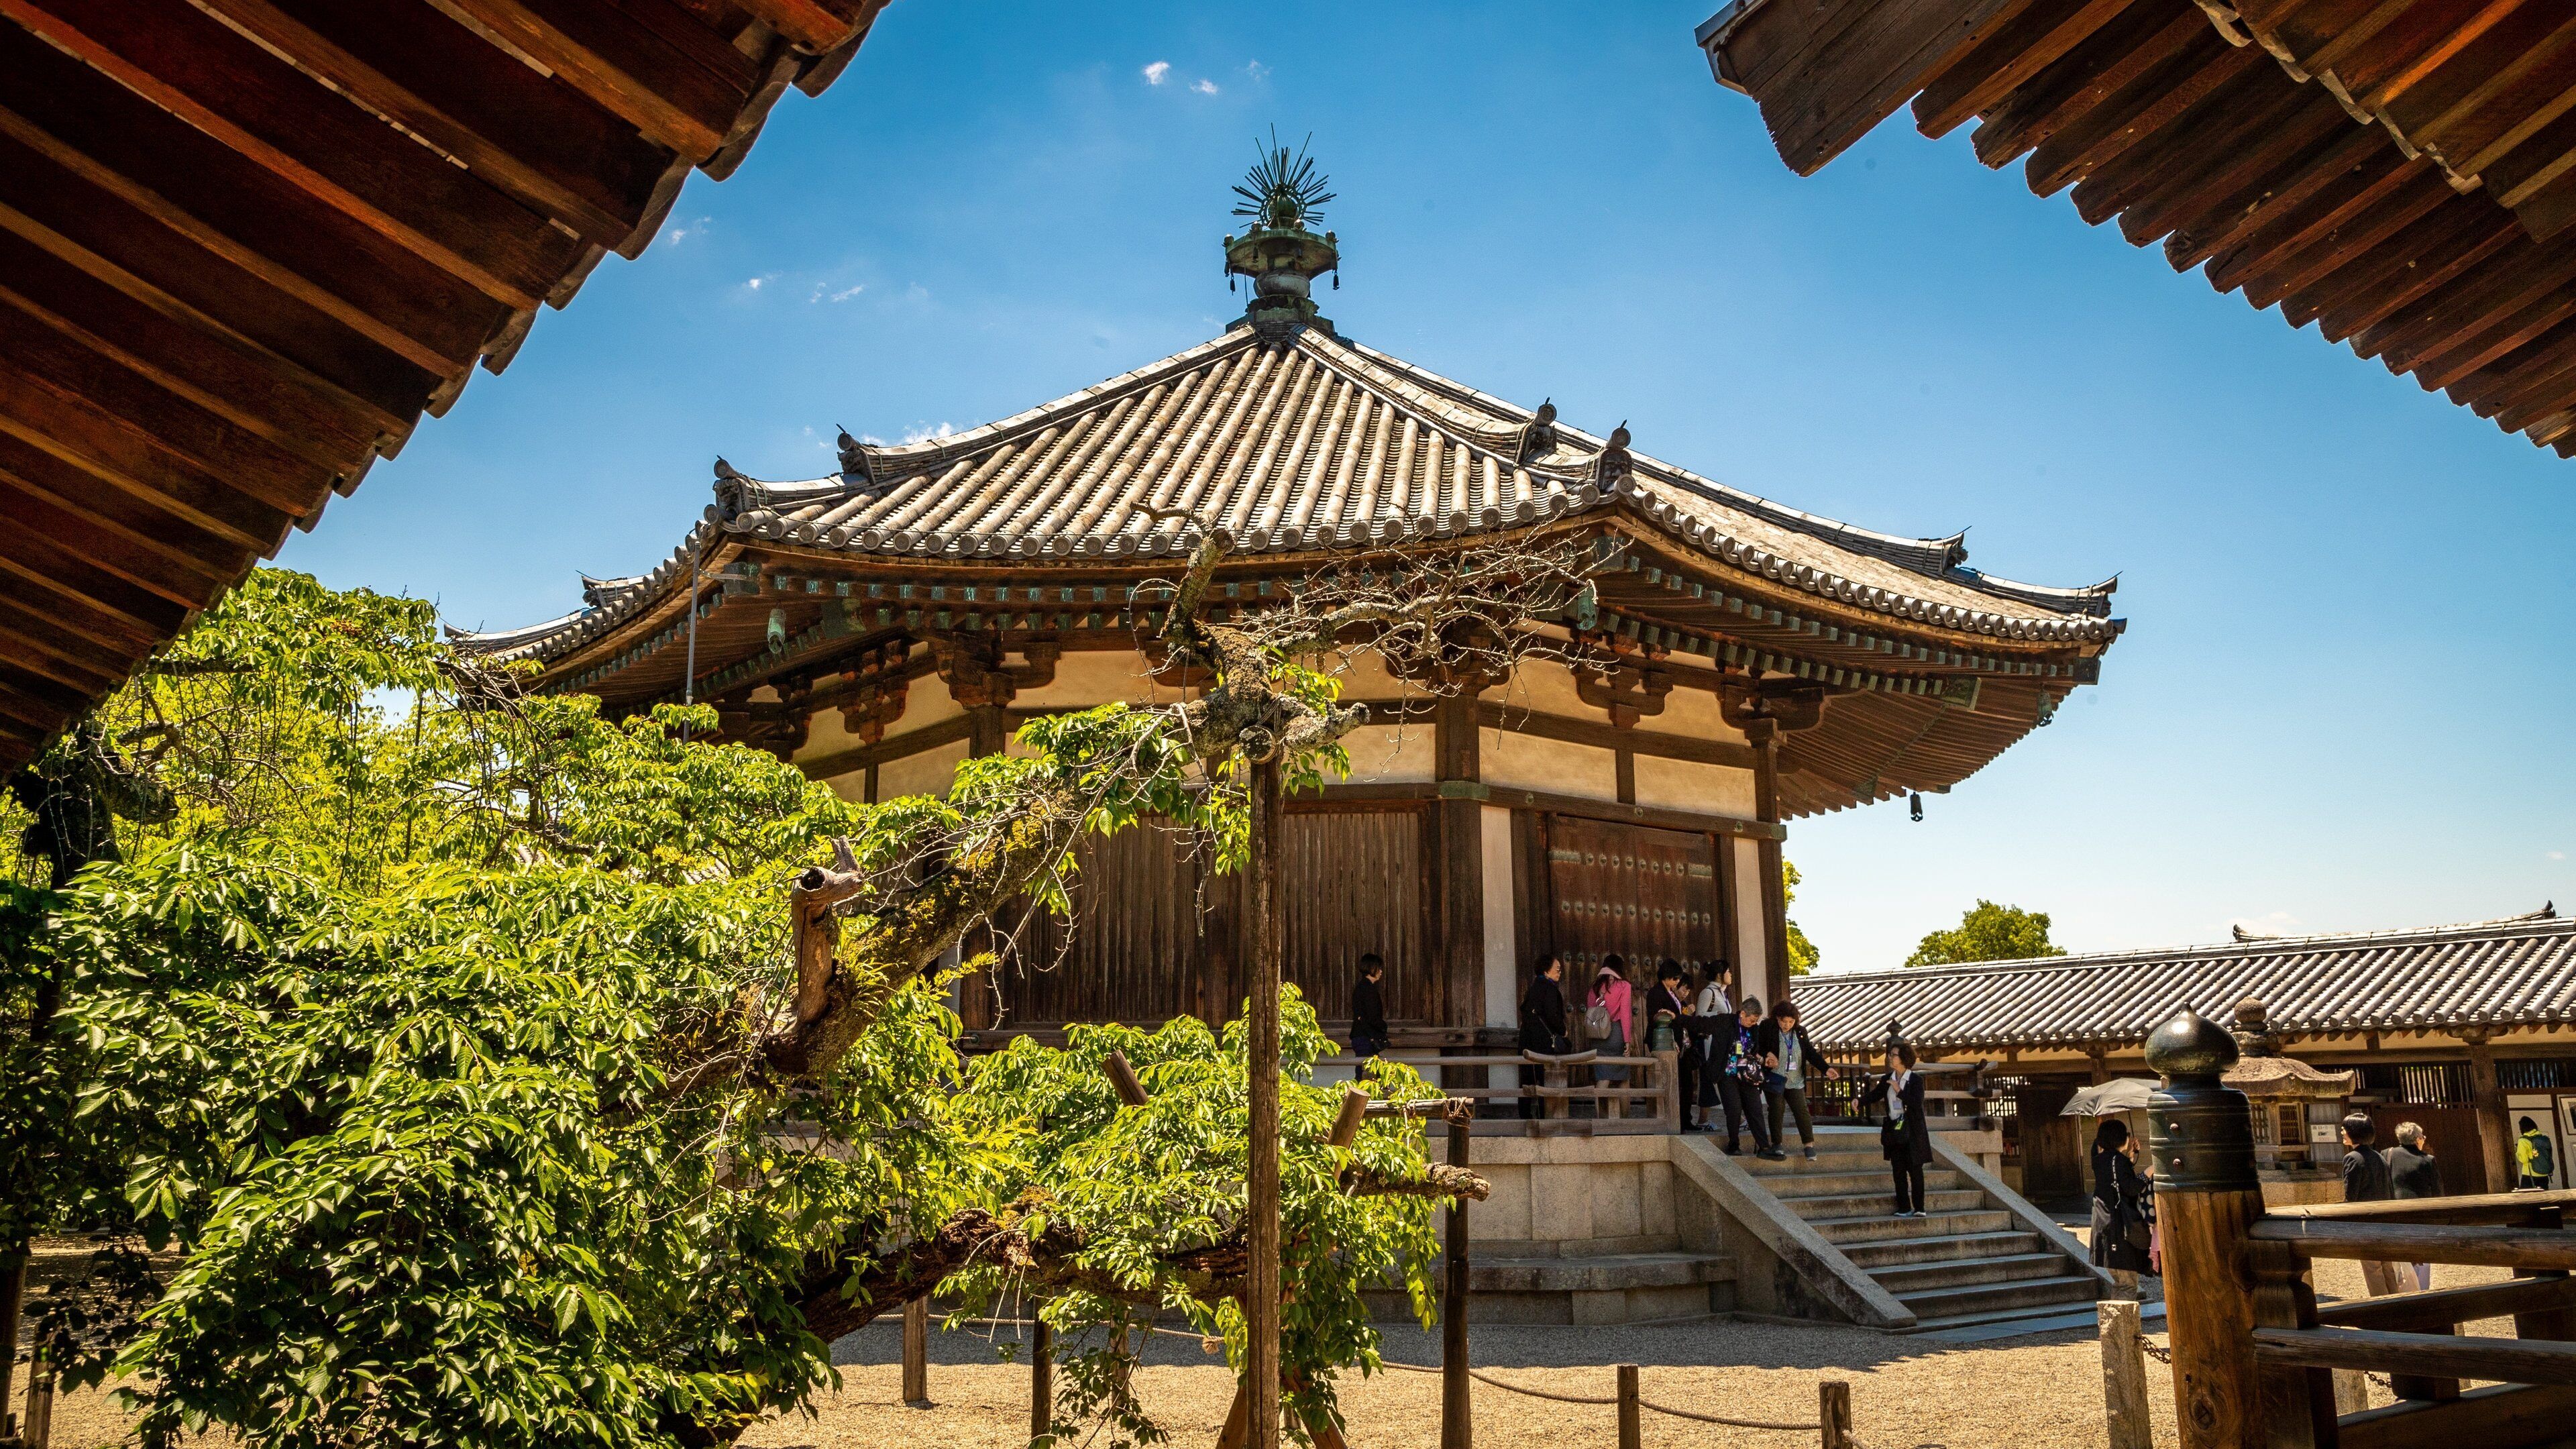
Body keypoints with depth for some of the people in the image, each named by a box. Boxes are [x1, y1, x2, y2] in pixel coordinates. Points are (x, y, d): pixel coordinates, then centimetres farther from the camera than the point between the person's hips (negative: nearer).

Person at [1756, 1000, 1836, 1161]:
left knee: (1802, 1111, -5)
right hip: (1774, 1080, -2)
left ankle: (1809, 1144, 1)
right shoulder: (1767, 1029, -5)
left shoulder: (1801, 1032, 4)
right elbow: (1757, 1049, -1)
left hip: (1796, 1082, 2)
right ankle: (1777, 1143, 16)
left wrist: (1826, 1068, -10)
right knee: (1776, 1111, 3)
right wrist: (1767, 1055, -21)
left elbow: (1811, 1053, 1)